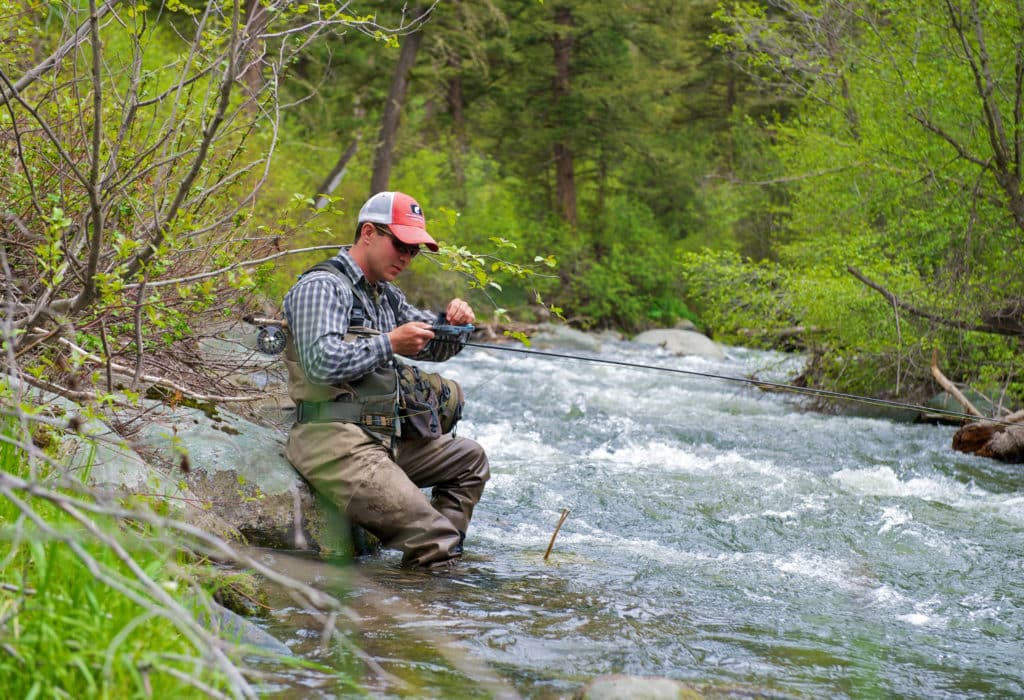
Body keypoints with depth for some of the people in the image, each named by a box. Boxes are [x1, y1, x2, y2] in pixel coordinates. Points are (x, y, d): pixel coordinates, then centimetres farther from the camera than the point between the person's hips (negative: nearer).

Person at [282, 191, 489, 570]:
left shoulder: (386, 296, 20)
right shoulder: (322, 286, -9)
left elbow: (433, 347, 28)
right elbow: (321, 362, -23)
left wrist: (451, 321, 5)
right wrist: (390, 343, -16)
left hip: (383, 437, 10)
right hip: (333, 441, -10)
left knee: (469, 459, 18)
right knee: (429, 535, -18)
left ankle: (442, 553, 10)